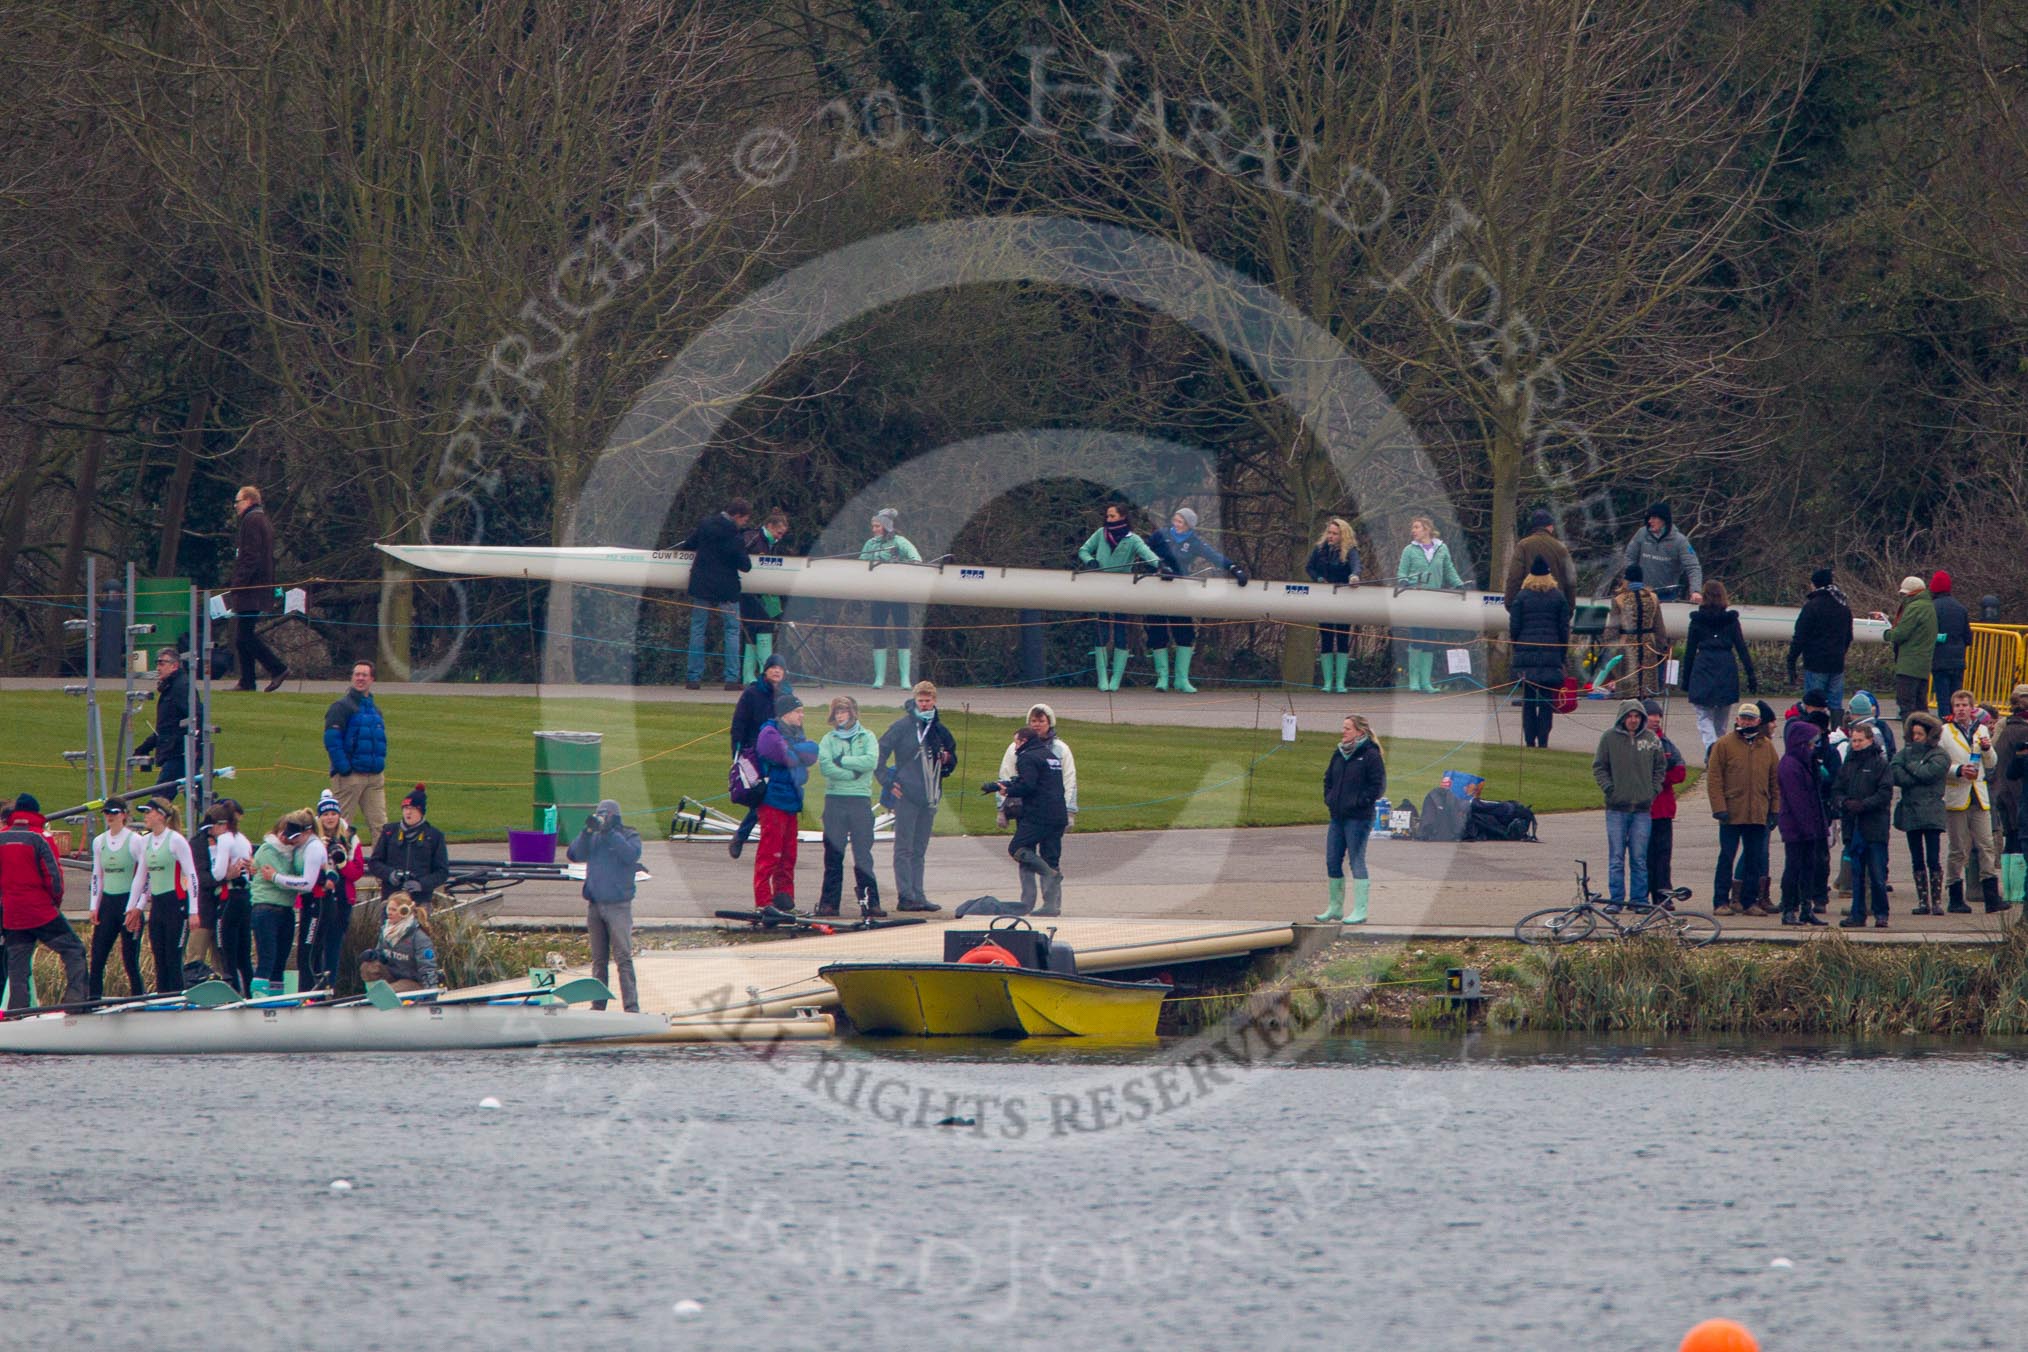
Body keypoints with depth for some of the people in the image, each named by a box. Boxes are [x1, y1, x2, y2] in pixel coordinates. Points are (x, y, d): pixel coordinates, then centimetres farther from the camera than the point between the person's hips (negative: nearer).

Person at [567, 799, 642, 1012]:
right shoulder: (593, 838, 12)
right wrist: (587, 832, -10)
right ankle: (597, 1004, 14)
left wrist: (610, 833, -18)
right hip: (594, 904, 5)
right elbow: (575, 855, 1)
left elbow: (631, 855, -17)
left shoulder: (629, 836, 2)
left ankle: (631, 1005, -14)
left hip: (619, 905, -5)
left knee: (623, 958, -11)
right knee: (598, 959, 9)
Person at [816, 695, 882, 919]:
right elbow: (824, 766, -6)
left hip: (861, 799, -1)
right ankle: (829, 902, 2)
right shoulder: (829, 739, 10)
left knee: (863, 854, -4)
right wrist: (853, 773, -10)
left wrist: (841, 761, -7)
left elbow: (871, 761, -9)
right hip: (834, 799, 1)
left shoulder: (867, 738, 9)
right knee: (833, 854, 0)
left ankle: (870, 902, -5)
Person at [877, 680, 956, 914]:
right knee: (904, 849, -6)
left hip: (929, 798, 6)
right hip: (907, 796, -6)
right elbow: (879, 753, -4)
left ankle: (917, 895, 12)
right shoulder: (902, 726, -3)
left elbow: (952, 761, 27)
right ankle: (906, 897, -8)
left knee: (919, 850, 10)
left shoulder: (940, 730, 15)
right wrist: (887, 781, -11)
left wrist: (948, 759, 4)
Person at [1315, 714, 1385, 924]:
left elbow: (1378, 786, -12)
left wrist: (1359, 802, -14)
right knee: (1332, 861, 8)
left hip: (1358, 818, -8)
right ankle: (1335, 908, 18)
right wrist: (1329, 800, 10)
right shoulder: (1339, 754, 14)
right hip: (1337, 816, 8)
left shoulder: (1371, 755, -9)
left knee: (1357, 861, -5)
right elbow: (1328, 779, 24)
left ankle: (1360, 911, 0)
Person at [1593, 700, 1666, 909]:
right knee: (1616, 858, 1)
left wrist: (1654, 790, 3)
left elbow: (1660, 767, 14)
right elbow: (1598, 767, 6)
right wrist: (1608, 788, -8)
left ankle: (1640, 898, 10)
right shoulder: (1609, 738, -1)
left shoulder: (1652, 740, 4)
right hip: (1617, 807, -1)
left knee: (1640, 858, 4)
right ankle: (1616, 898, 6)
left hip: (1642, 808, 1)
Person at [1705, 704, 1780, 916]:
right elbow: (1714, 778, -3)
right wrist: (1719, 807, -11)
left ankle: (1749, 901, 13)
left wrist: (1775, 808, 6)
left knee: (1755, 859, 6)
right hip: (1732, 814, -3)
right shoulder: (1724, 745, -1)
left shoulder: (1767, 746, 10)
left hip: (1758, 815, 3)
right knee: (1727, 857, 0)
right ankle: (1722, 901, 4)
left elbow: (1775, 779, 14)